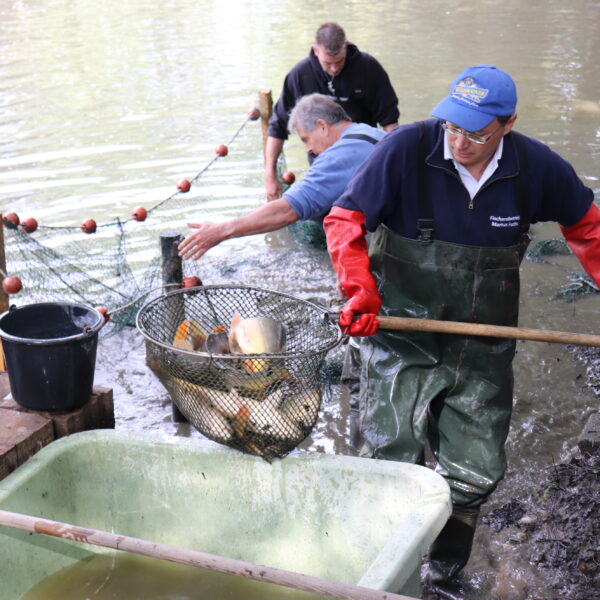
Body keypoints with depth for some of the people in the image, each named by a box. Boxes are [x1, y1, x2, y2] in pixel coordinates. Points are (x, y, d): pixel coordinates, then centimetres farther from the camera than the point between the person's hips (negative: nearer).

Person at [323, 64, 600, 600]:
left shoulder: (537, 168, -9)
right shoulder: (406, 149, -17)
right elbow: (345, 219, -12)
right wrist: (360, 290, -25)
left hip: (483, 348, 3)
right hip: (401, 338, -2)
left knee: (476, 472, 7)